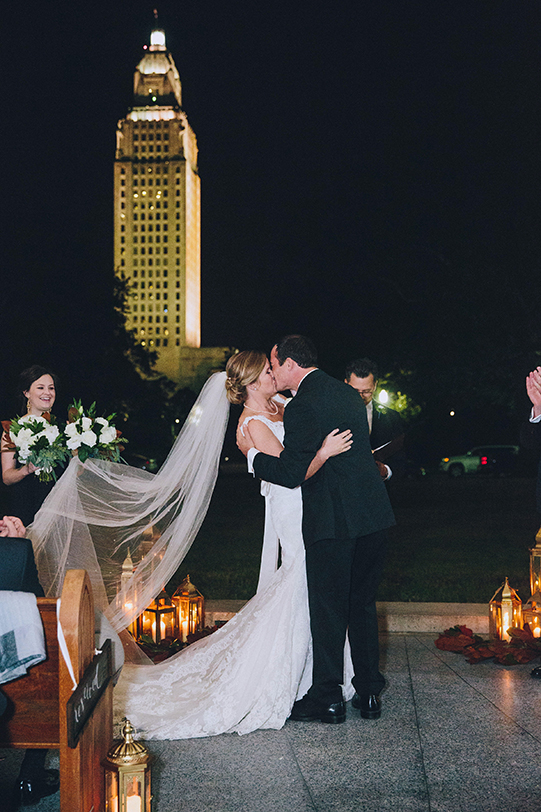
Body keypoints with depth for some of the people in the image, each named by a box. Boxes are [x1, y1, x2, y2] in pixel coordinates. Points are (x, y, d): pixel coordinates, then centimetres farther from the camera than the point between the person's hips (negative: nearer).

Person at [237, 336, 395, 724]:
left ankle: (327, 698, 13)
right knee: (363, 605, 16)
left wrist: (252, 452, 0)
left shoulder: (303, 406, -14)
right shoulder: (348, 394, 13)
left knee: (328, 610, 4)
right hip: (374, 516, 8)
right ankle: (369, 694, 23)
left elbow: (291, 473, -17)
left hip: (333, 521, -8)